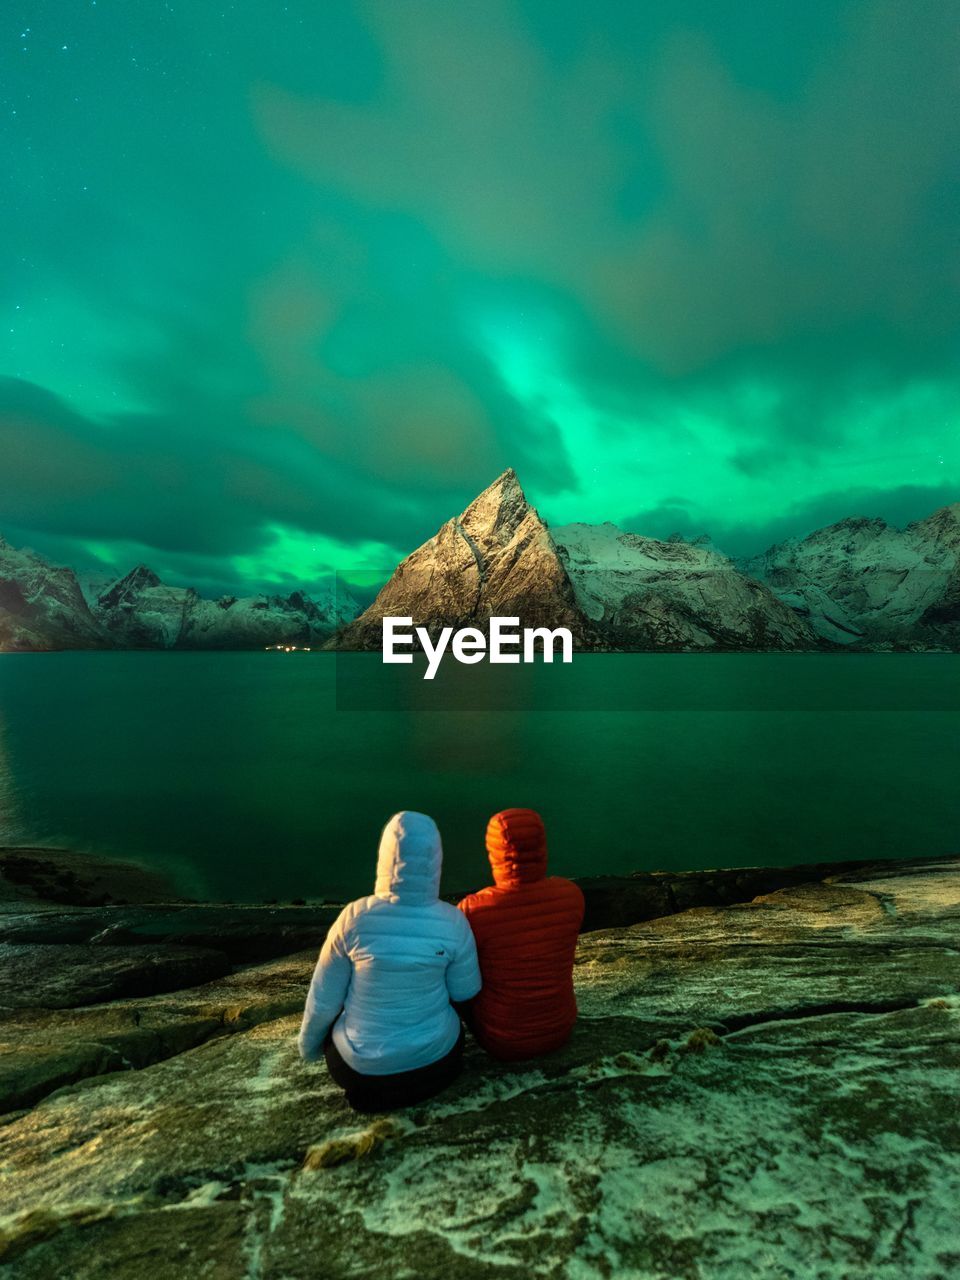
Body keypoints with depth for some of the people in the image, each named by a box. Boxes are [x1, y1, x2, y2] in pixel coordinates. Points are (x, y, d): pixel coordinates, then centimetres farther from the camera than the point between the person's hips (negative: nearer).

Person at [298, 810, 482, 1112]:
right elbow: (465, 991, -6)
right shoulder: (452, 922, -21)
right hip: (434, 1057, 0)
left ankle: (370, 1084, 14)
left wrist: (308, 1046, 9)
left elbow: (324, 1000, -10)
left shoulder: (354, 918, -22)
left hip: (360, 1062, 0)